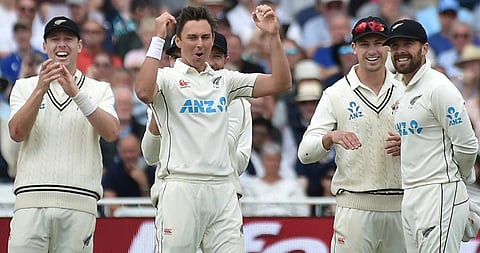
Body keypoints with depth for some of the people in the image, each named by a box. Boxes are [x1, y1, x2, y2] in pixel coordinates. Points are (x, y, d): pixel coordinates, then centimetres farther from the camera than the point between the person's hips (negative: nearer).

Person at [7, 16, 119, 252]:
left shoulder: (99, 90, 13)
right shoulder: (25, 87, 15)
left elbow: (111, 133, -5)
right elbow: (17, 133, -1)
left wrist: (76, 94, -14)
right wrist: (40, 90, -13)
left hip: (79, 202, 0)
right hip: (32, 198, 0)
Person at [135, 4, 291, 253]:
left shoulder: (224, 80, 17)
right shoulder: (167, 77, 3)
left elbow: (280, 83, 12)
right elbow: (144, 92, -21)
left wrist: (274, 36, 2)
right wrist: (158, 39, -19)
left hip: (222, 189, 4)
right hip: (180, 187, -4)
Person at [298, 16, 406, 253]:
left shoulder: (405, 91, 10)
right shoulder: (336, 94, 2)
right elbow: (305, 153, -5)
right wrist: (331, 137, -26)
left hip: (400, 205, 3)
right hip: (355, 205, -3)